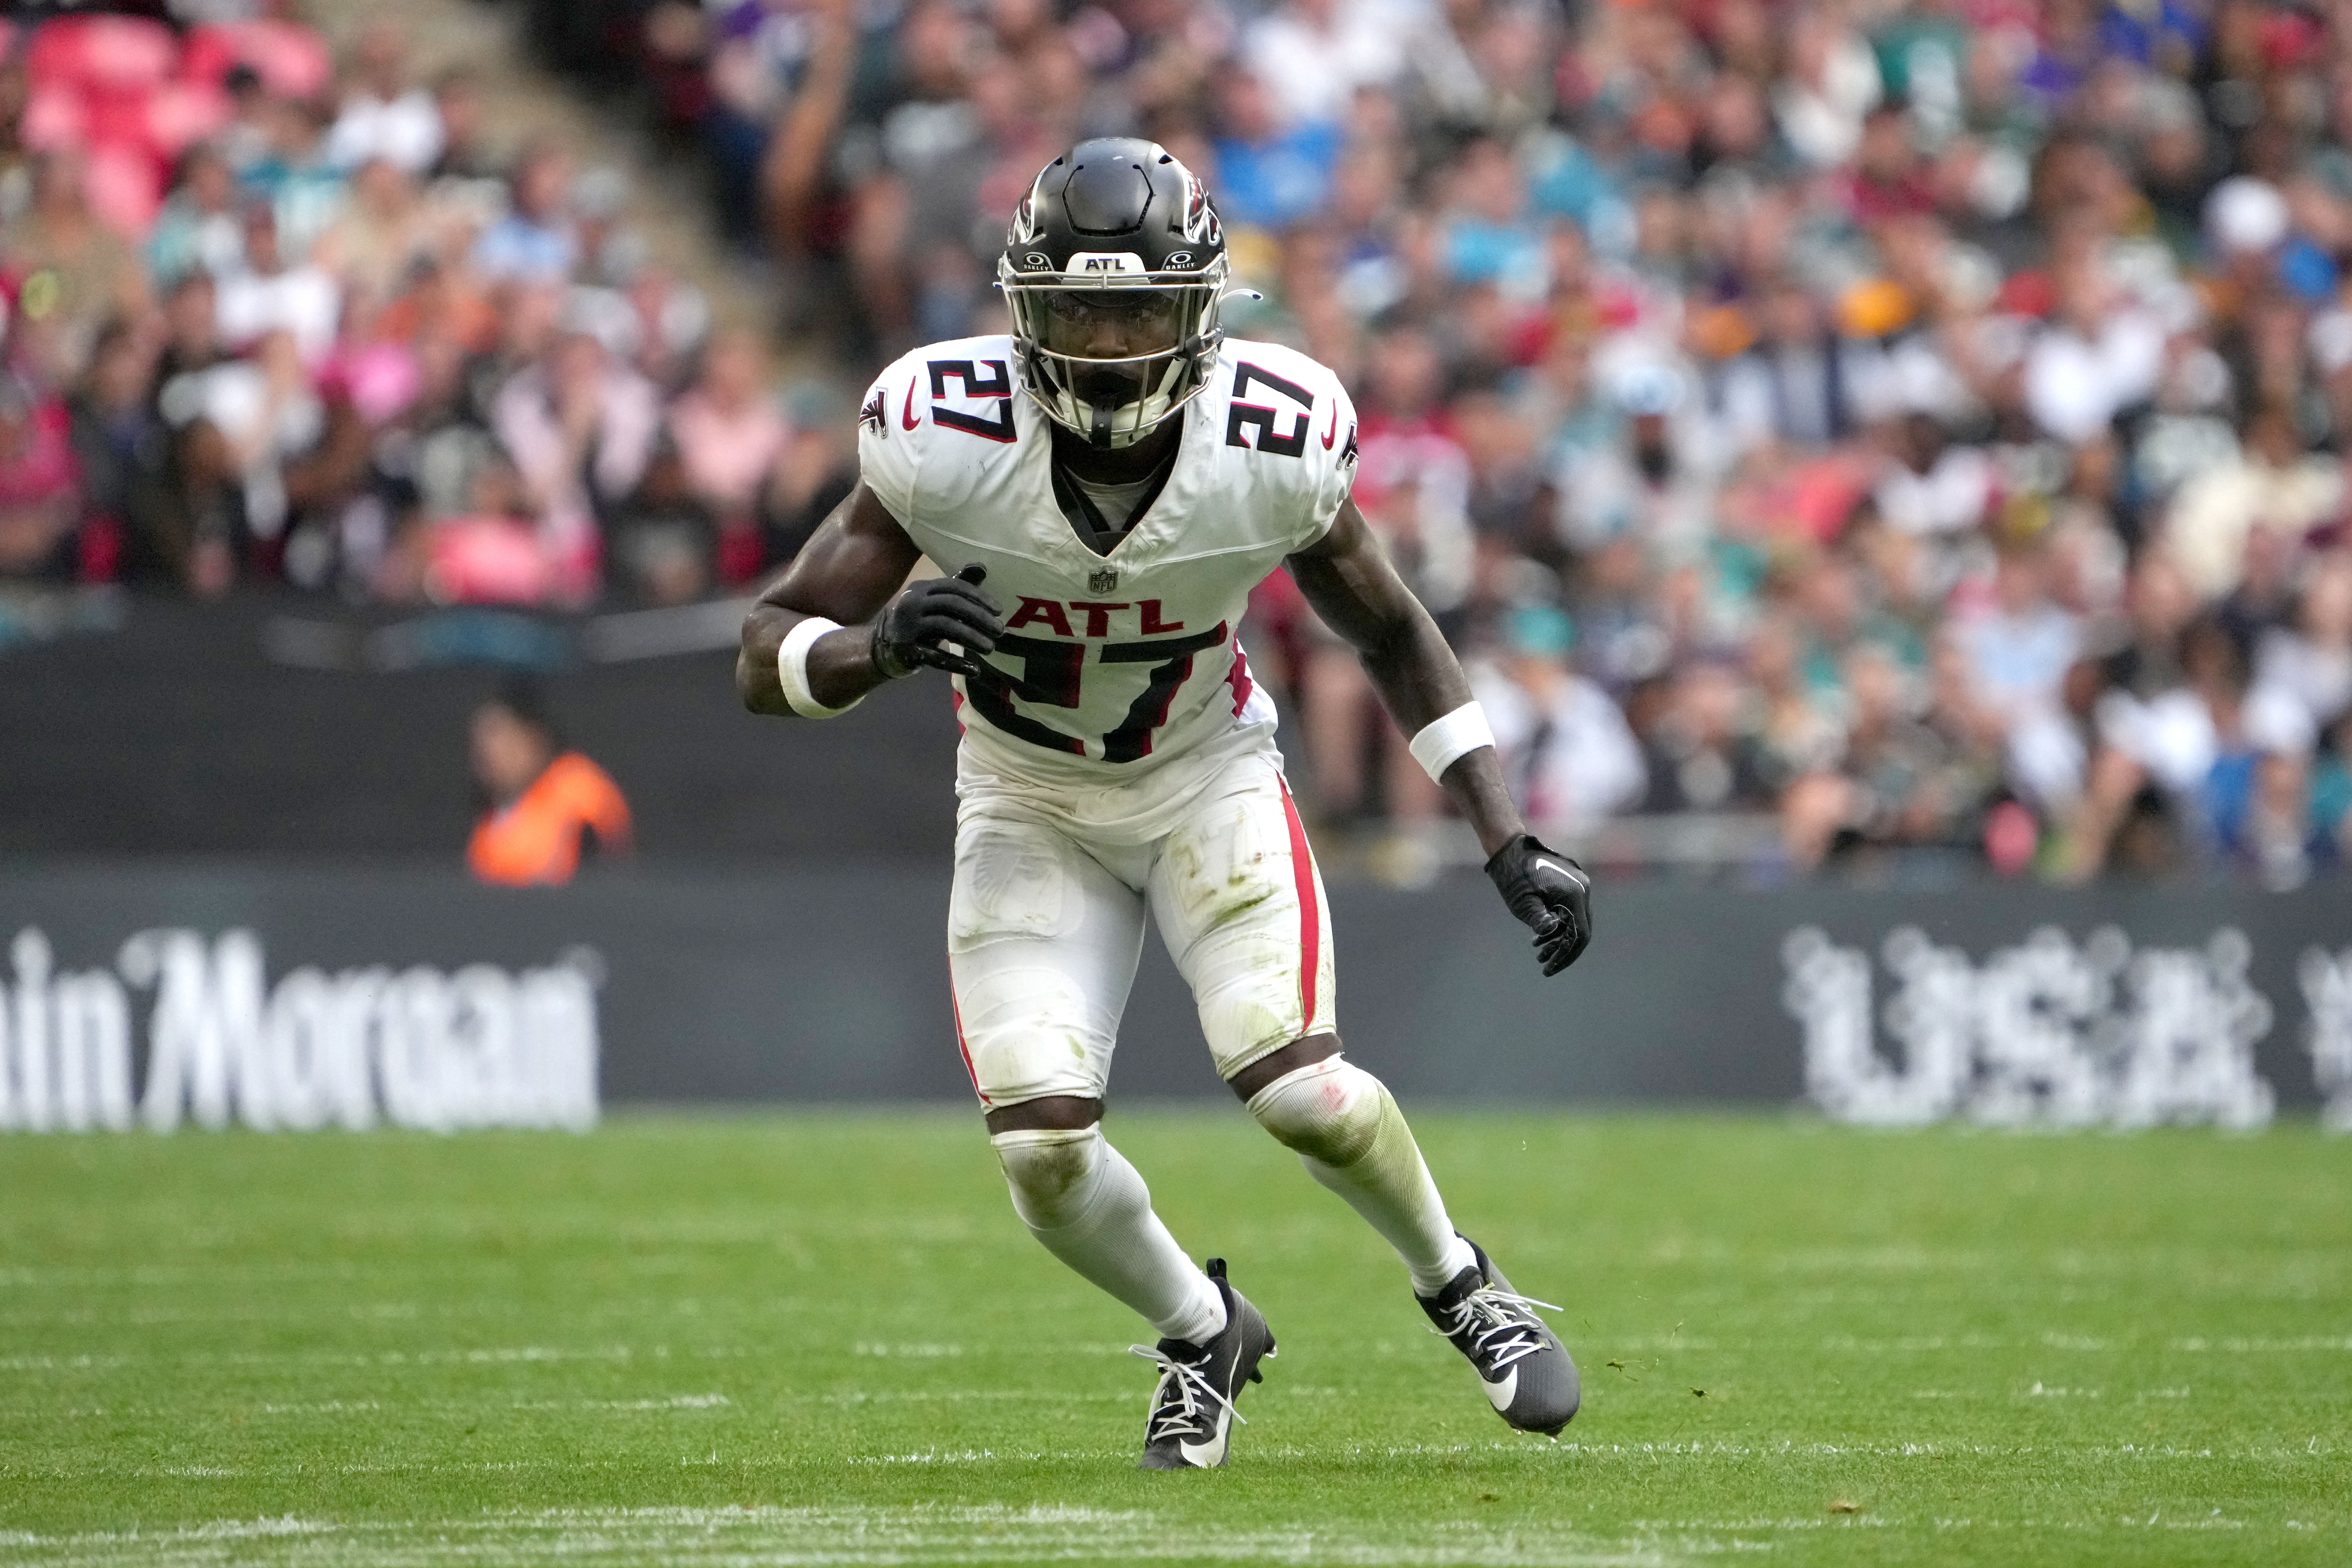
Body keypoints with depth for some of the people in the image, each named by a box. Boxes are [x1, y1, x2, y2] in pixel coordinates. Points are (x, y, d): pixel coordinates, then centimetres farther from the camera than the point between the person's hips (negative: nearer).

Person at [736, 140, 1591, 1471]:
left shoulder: (1272, 445, -23)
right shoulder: (946, 438, -26)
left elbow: (1393, 635, -4)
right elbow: (768, 660, -21)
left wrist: (1512, 847, -8)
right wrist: (880, 645, -44)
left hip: (1207, 778, -1)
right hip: (1030, 804, 1)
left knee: (1297, 1085, -21)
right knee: (1043, 1149, -14)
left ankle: (1459, 1284, 11)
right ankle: (1204, 1332, 19)